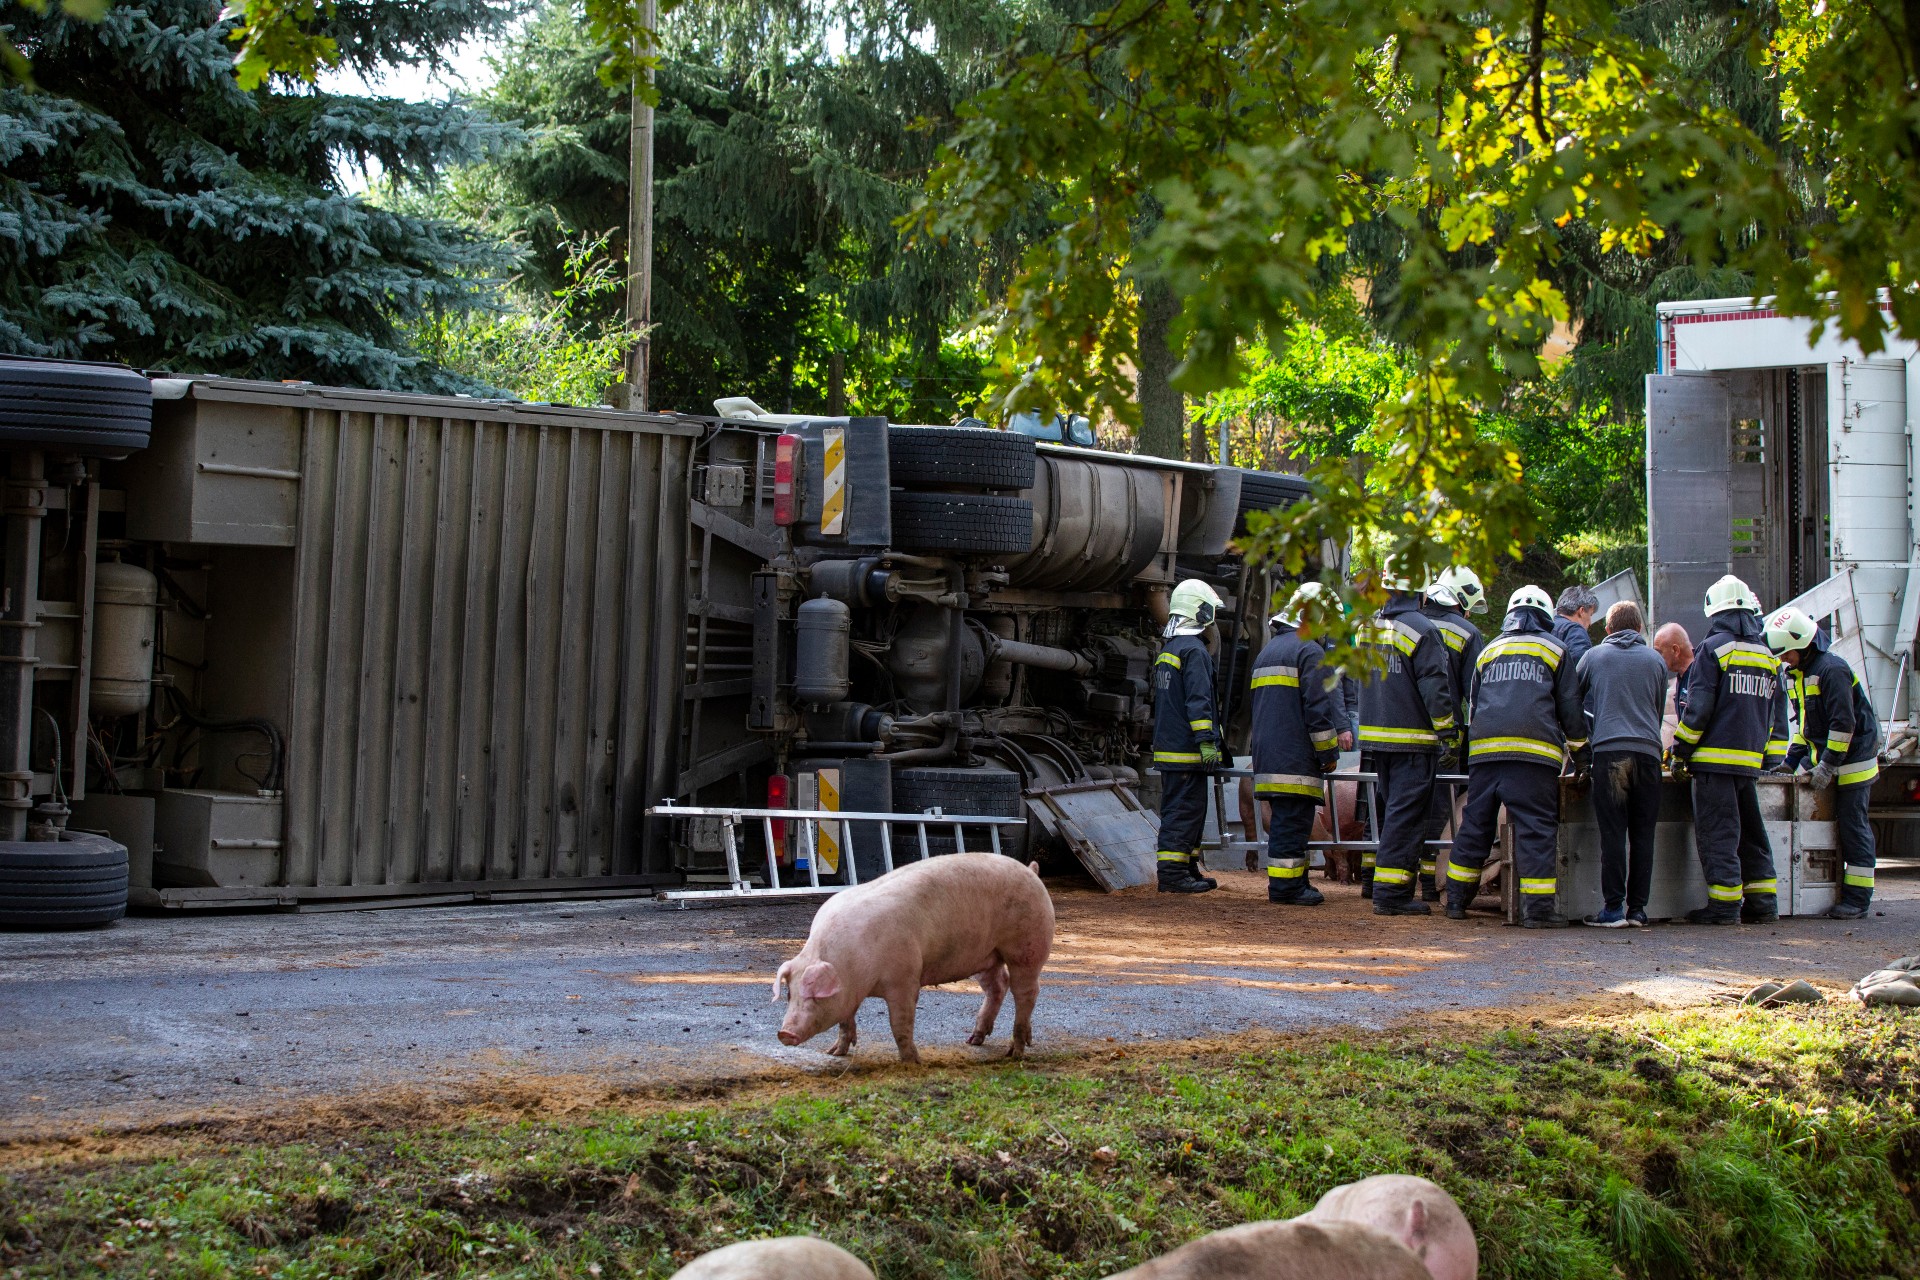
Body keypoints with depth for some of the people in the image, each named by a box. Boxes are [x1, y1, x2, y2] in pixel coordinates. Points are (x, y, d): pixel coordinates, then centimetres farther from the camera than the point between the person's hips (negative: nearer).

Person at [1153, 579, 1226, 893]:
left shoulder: (1167, 649, 18)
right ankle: (1172, 875, -9)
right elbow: (1198, 701, -20)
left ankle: (1185, 868, 20)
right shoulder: (1194, 650, -13)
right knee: (1185, 810, -8)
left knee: (1179, 809, 14)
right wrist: (1207, 741, -21)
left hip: (1167, 747, 10)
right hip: (1187, 750, -10)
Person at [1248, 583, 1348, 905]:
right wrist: (1330, 754, -7)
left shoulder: (1267, 651, 21)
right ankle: (1286, 885, -8)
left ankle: (1289, 881, 16)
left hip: (1267, 756, 9)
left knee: (1283, 820, 13)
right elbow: (1317, 708, -14)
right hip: (1296, 758, -9)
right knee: (1294, 821, -7)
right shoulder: (1310, 651, -8)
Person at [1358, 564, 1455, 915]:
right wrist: (1448, 732, -9)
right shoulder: (1422, 630, -14)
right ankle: (1391, 893, -8)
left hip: (1374, 737, 7)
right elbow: (1434, 688, -15)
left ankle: (1374, 878, 29)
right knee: (1405, 815, -5)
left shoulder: (1369, 627, 9)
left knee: (1387, 809, 21)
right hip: (1412, 739, -7)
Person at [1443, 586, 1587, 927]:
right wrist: (1578, 747, 26)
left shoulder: (1489, 651, 24)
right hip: (1533, 751, -4)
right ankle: (1537, 908, -10)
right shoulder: (1554, 648, 13)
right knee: (1536, 828, -4)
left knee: (1475, 824, 10)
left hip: (1483, 749, 4)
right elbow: (1570, 707, 12)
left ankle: (1456, 901, 14)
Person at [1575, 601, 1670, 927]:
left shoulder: (1594, 656, 11)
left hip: (1609, 750, -2)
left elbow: (1574, 700, 21)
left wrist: (1585, 741, 35)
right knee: (1643, 833, 5)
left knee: (1612, 832, -3)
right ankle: (1638, 907, 4)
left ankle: (1613, 907, -6)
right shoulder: (1656, 660, 15)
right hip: (1648, 751, 2)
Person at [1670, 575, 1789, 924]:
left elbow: (1698, 709, -11)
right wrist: (1769, 756, 22)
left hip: (1715, 757, -6)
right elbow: (1777, 716, 17)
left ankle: (1724, 905, -6)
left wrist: (1680, 754, -3)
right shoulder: (1768, 655, 14)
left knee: (1717, 833, -4)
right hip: (1751, 760, 7)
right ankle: (1763, 903, 15)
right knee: (1750, 831, 14)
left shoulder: (1713, 649, -7)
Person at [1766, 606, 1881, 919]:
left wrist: (1828, 765, -22)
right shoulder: (1797, 674, 11)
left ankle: (1857, 897, -2)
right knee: (1830, 826, 7)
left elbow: (1843, 724, -22)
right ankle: (1836, 891, 11)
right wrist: (1792, 759, 11)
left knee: (1853, 828, -6)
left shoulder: (1832, 669, -19)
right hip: (1827, 760, 9)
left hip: (1852, 762, -9)